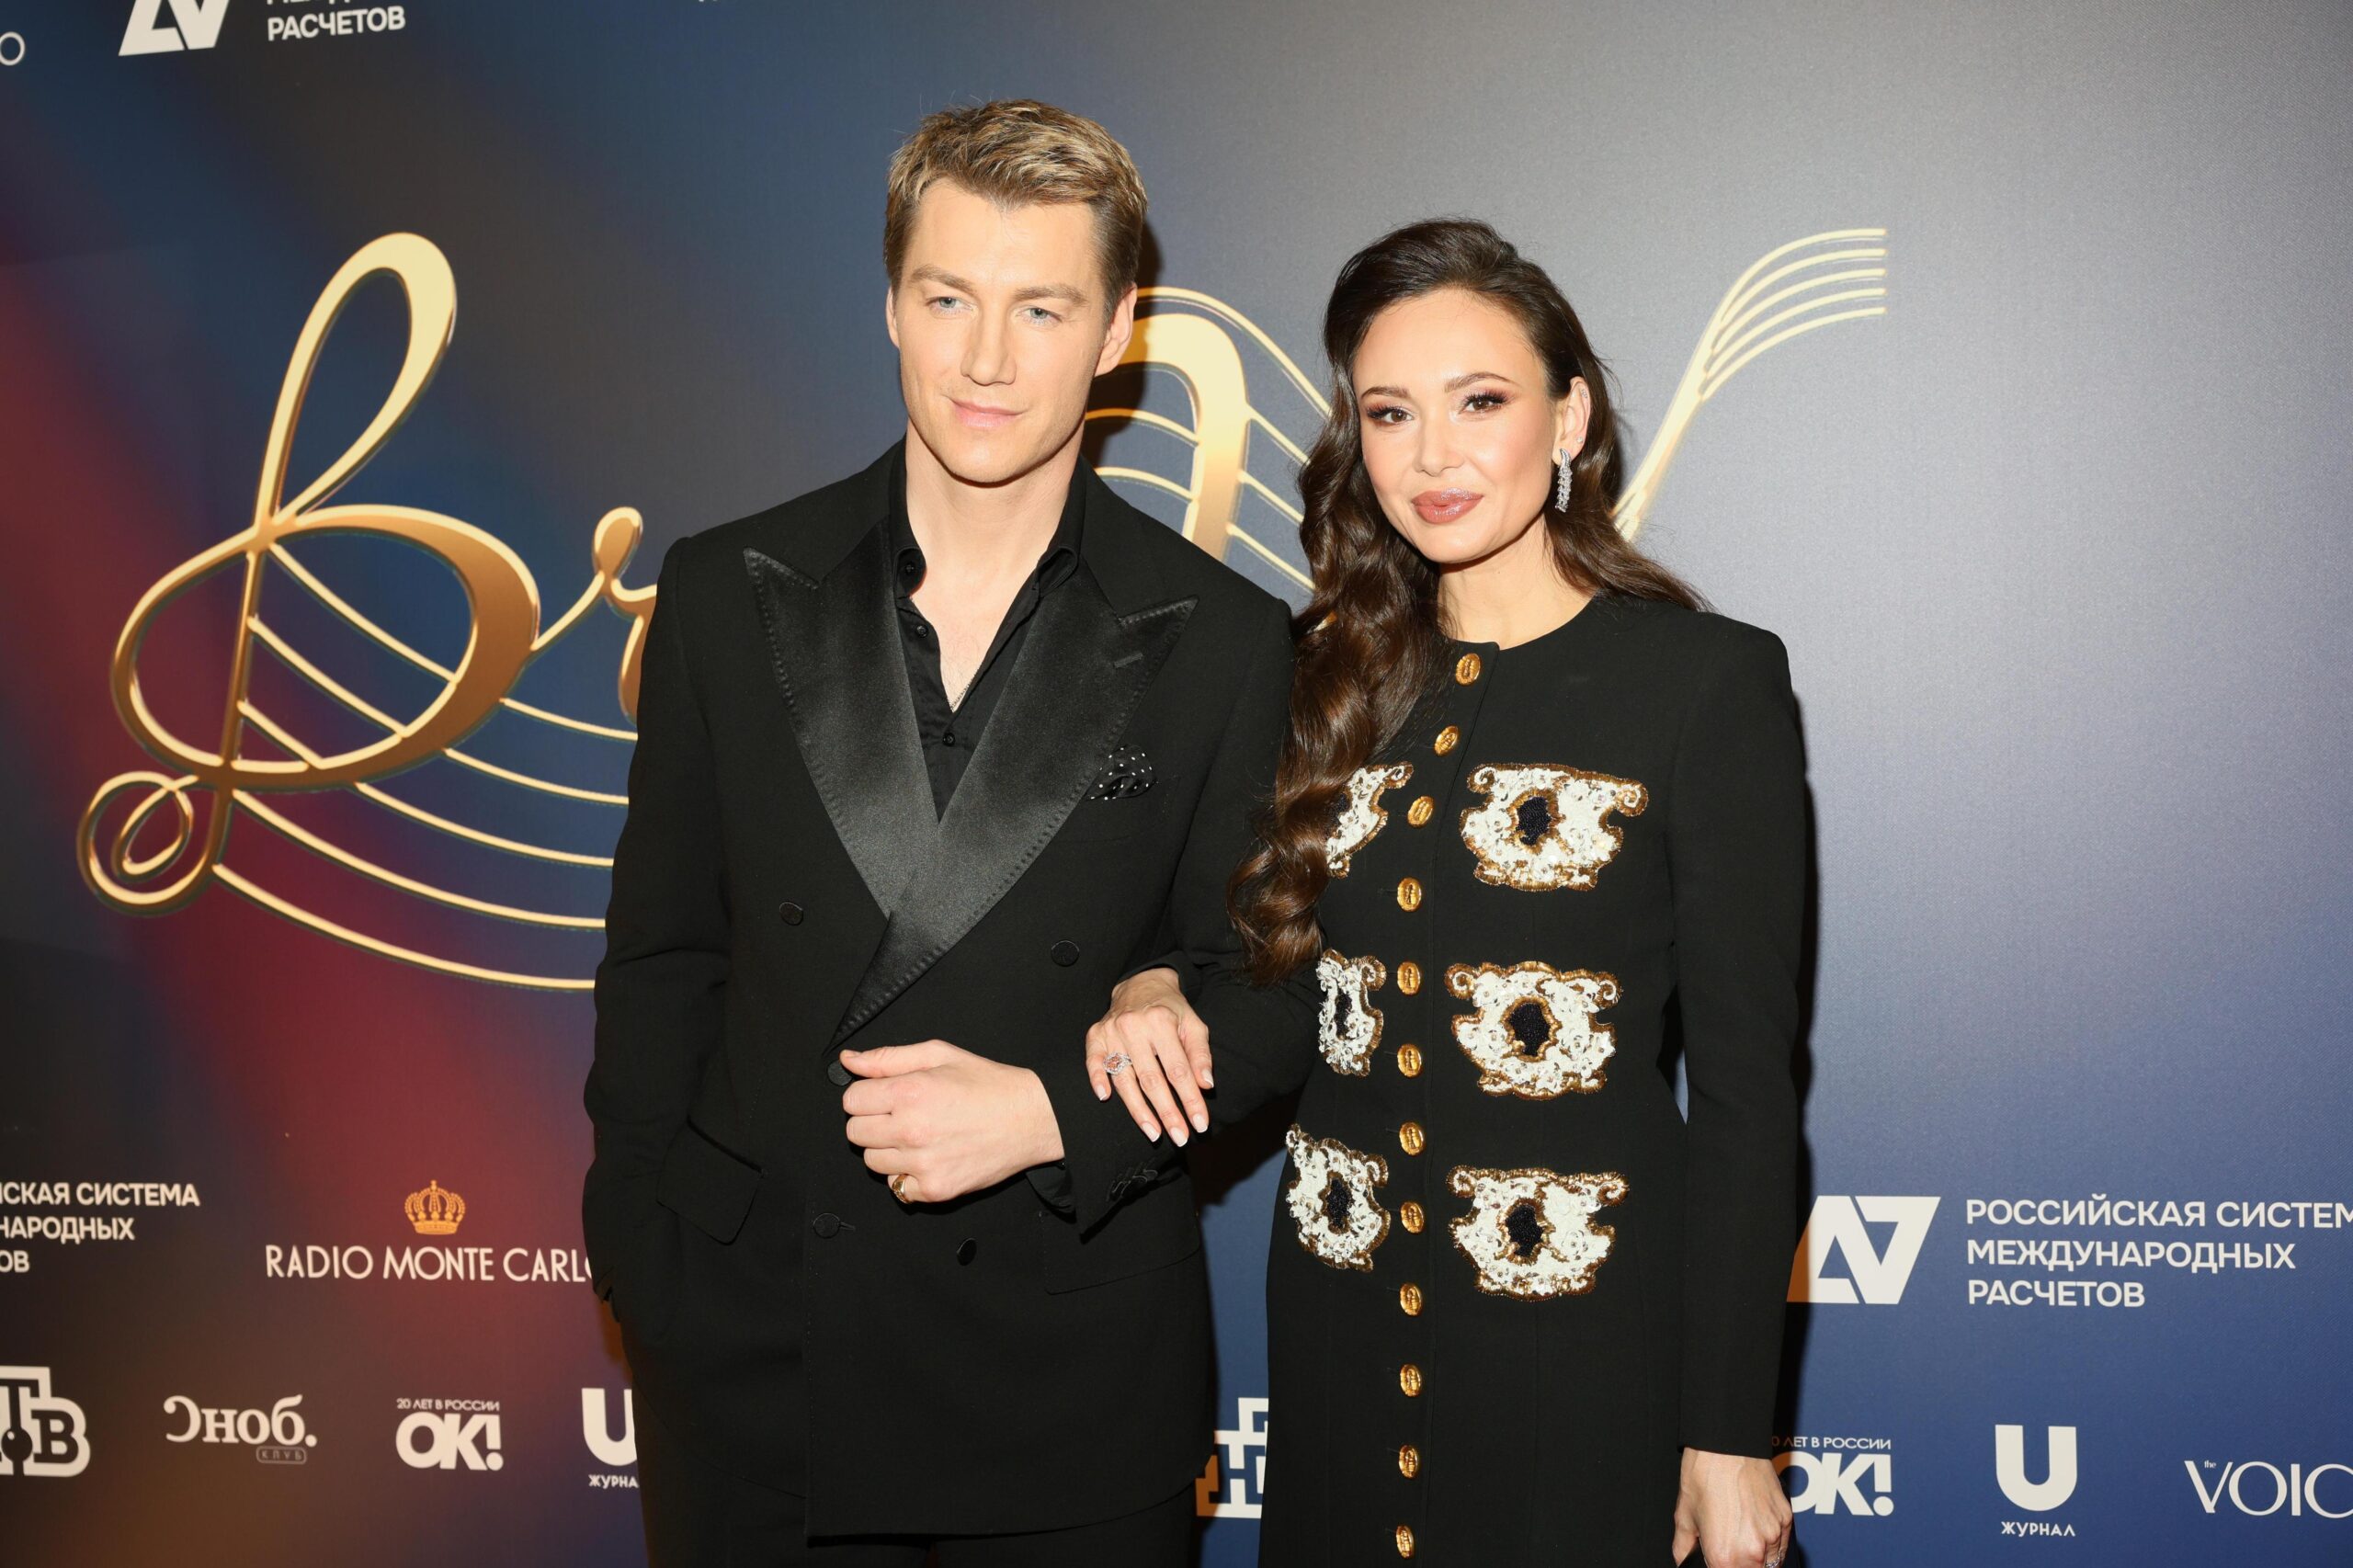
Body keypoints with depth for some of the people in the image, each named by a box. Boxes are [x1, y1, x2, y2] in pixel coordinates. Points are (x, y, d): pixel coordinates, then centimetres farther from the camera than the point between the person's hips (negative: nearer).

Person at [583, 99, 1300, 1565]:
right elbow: (660, 957, 5)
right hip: (754, 1349, 1)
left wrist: (1057, 1112, -14)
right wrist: (648, 1262, 0)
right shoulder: (728, 592, 1)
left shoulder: (1227, 645, -3)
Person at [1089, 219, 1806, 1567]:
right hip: (1340, 1327, 4)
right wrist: (1168, 1004, -11)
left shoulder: (1708, 680, -8)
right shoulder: (1333, 681, 5)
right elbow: (1297, 1016, 11)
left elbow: (1746, 1084, -8)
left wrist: (1731, 1437, -10)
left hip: (1584, 1335, -4)